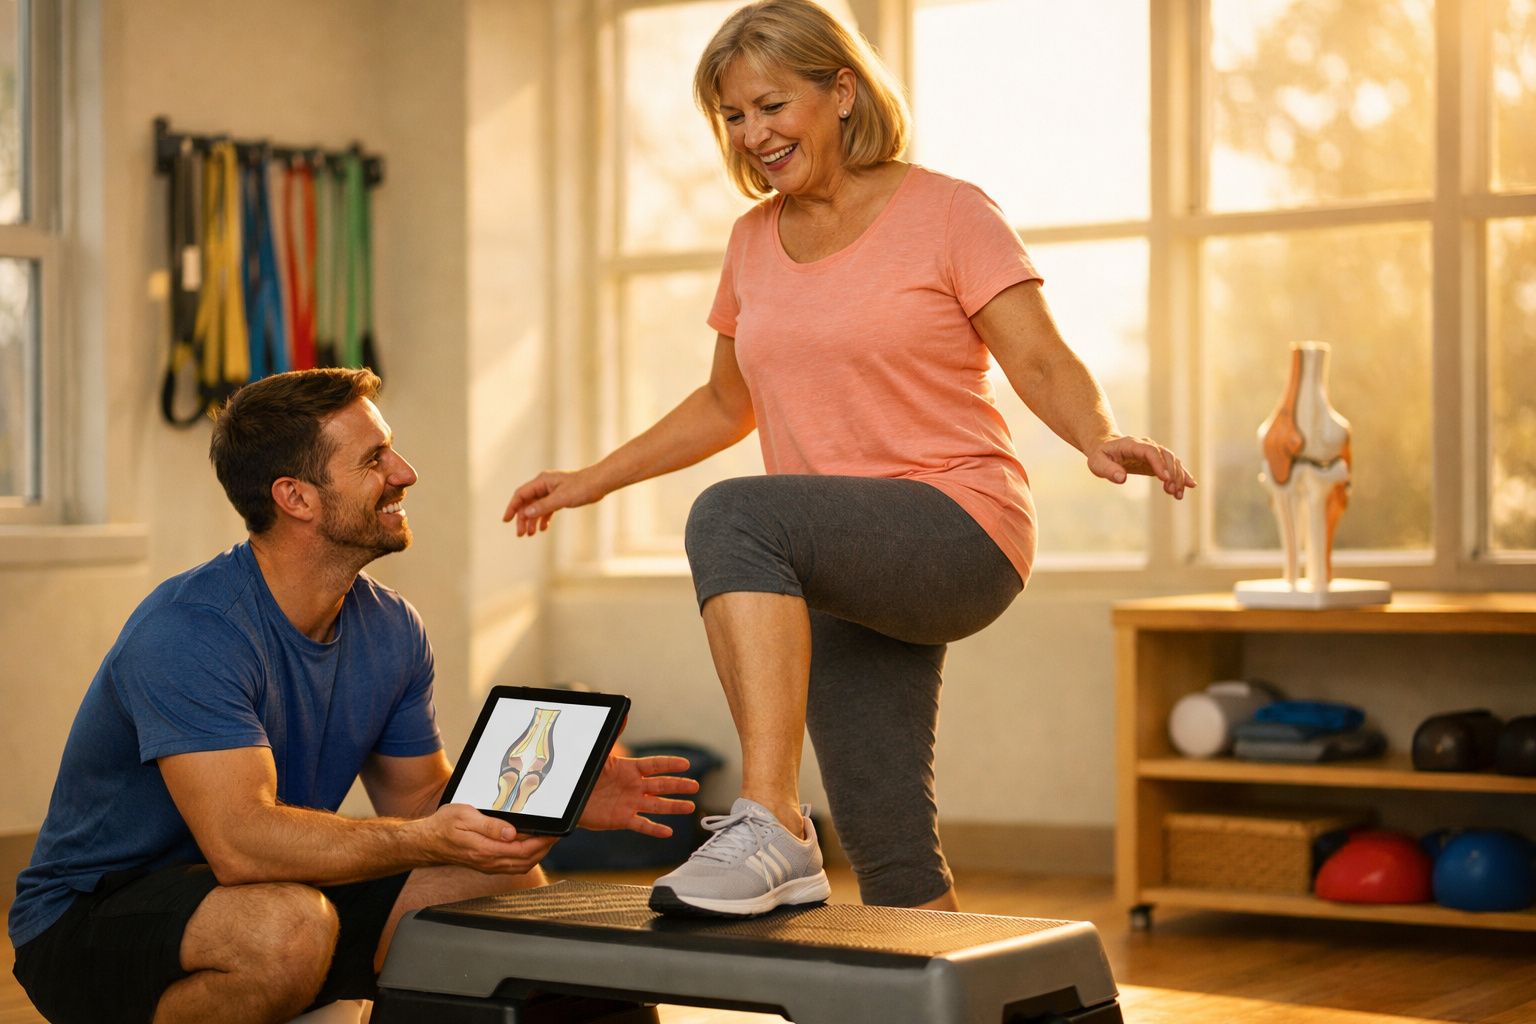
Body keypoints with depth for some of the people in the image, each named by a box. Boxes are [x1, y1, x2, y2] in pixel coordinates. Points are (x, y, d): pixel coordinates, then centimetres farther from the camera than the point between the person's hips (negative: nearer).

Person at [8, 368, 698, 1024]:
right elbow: (241, 840, -35)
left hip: (264, 886, 7)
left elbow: (420, 800, 7)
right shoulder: (189, 633, -26)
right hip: (91, 921, -7)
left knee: (511, 886, -6)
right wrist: (431, 840, -45)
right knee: (290, 924, -38)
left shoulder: (391, 630, 0)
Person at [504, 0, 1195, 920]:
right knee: (891, 858, 2)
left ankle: (770, 825, -39)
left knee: (735, 516, -33)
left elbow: (1041, 362, -10)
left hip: (960, 533, -6)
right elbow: (727, 405, 26)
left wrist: (1100, 437, -30)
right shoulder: (755, 243, 14)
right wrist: (592, 480, 21)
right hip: (841, 582, 6)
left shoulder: (947, 212, -2)